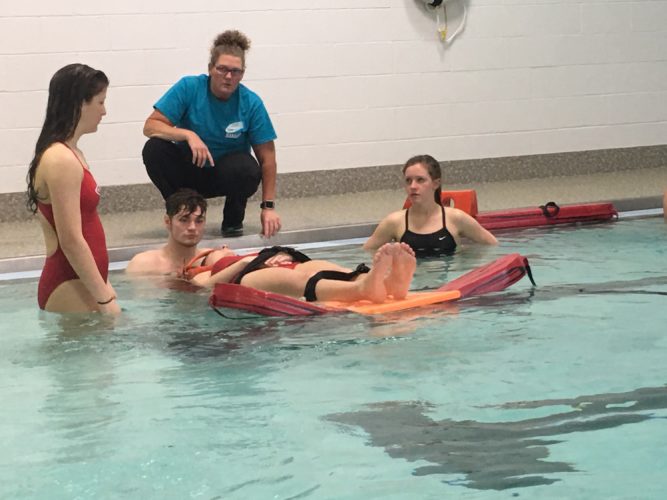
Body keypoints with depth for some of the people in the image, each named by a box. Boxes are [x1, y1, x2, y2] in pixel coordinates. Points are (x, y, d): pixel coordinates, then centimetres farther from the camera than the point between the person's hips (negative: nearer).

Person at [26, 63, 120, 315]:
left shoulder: (70, 154, 14)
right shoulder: (62, 161, -17)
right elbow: (71, 241, -20)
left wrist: (103, 285, 19)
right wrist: (105, 299, -17)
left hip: (82, 283, 10)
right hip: (70, 290, -10)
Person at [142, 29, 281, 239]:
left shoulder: (251, 103, -14)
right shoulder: (189, 88, -14)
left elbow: (267, 157, -13)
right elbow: (150, 126, -18)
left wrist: (268, 207, -19)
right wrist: (188, 135, -36)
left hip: (228, 174, -1)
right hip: (189, 170, 1)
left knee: (246, 169, -35)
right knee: (153, 149, -27)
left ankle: (233, 220, -2)